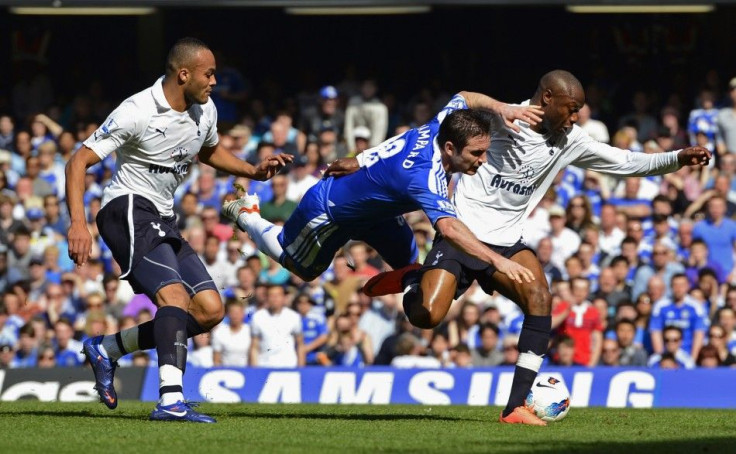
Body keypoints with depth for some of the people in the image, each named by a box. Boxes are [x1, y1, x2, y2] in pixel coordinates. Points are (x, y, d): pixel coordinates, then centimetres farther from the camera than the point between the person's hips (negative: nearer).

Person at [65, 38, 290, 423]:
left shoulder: (205, 111, 7)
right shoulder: (137, 112, -16)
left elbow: (210, 151, 31)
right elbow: (78, 162, -16)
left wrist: (253, 171, 14)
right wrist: (78, 223, -28)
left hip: (162, 221, 9)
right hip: (129, 208, -9)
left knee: (210, 311, 0)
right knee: (175, 296, -28)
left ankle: (106, 349, 9)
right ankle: (171, 401, -41)